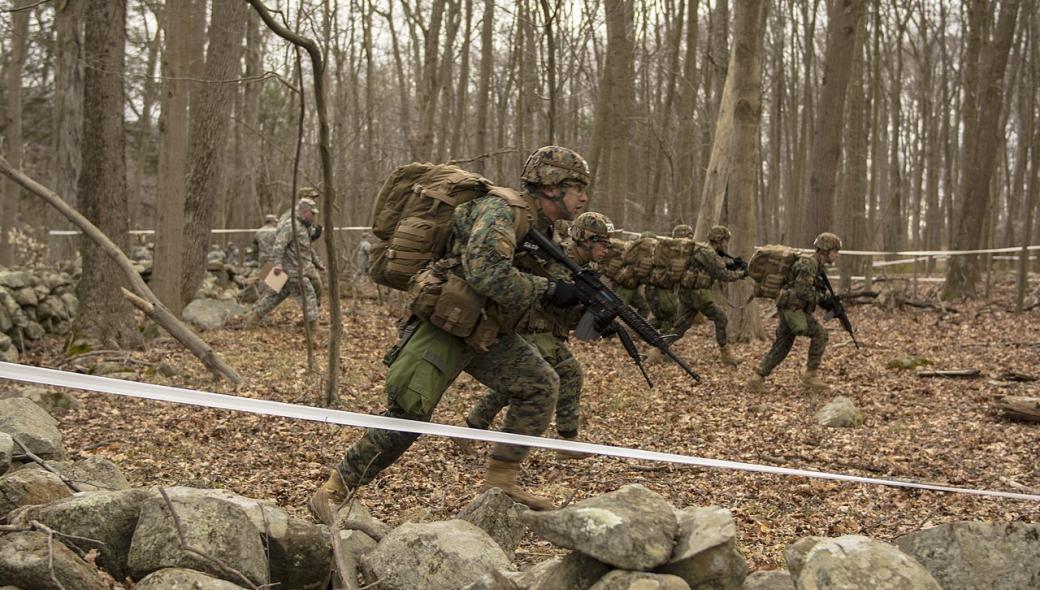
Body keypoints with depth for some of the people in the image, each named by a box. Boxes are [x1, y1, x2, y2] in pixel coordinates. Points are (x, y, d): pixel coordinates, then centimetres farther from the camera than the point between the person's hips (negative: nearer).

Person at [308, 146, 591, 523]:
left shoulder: (541, 228, 12)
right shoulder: (502, 210, -18)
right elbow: (486, 273, -32)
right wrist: (548, 290, -22)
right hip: (443, 326, -9)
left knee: (541, 385, 1)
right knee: (409, 416, -12)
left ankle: (500, 481, 10)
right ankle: (331, 495, 0)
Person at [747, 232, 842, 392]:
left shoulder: (816, 265, 15)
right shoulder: (808, 264, -16)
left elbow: (813, 290, 22)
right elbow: (802, 291, -24)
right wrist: (822, 298, -13)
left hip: (791, 309, 10)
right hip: (792, 308, -10)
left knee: (781, 347, 9)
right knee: (819, 333, -9)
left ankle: (757, 378, 9)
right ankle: (810, 374, -4)